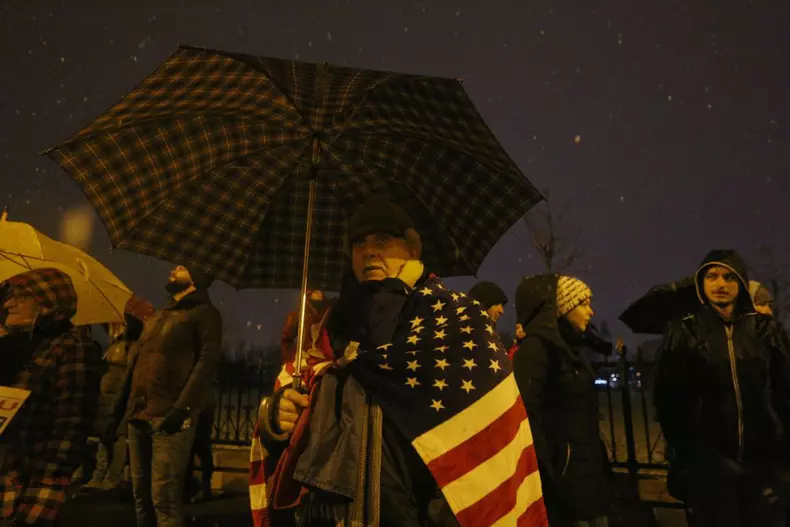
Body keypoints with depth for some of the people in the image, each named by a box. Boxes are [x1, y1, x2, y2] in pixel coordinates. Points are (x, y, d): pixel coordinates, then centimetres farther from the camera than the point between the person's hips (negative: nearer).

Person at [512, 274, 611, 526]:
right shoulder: (536, 347, -15)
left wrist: (598, 462, 18)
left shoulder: (570, 347, 14)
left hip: (587, 471, 9)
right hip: (562, 474, -9)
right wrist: (546, 474, -23)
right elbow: (527, 413, -24)